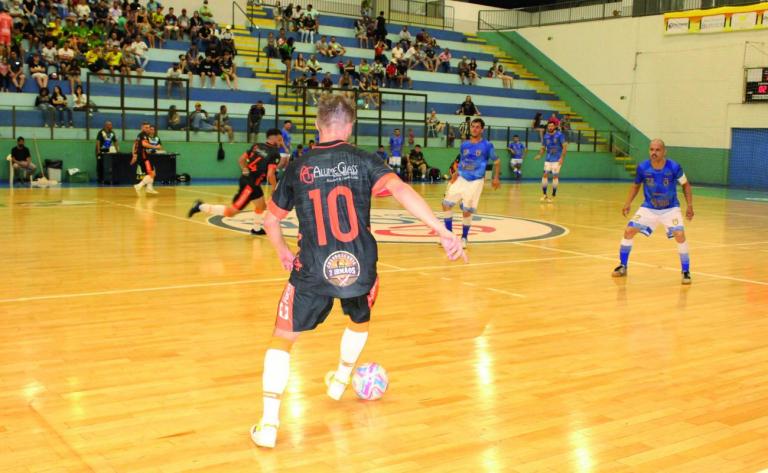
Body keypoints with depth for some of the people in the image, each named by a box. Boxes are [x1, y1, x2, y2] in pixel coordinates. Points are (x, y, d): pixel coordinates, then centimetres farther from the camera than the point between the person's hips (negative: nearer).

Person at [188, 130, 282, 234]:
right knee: (230, 212, -2)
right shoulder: (274, 153, -15)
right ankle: (201, 206, -2)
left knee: (261, 206, 25)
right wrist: (276, 190, -7)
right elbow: (270, 175, -21)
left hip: (247, 179, 9)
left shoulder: (256, 146, 7)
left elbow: (241, 160, 10)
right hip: (250, 184, -9)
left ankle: (256, 229, 38)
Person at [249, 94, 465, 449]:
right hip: (359, 269, 1)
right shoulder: (363, 161, -2)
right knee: (360, 320, 33)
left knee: (282, 338, 13)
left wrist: (282, 251, 32)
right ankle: (339, 380, 53)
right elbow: (399, 189, -18)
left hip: (313, 272, -1)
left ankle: (268, 423, 2)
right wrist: (442, 232, -22)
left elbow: (270, 220, 13)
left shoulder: (298, 168, 3)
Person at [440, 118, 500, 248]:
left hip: (475, 181, -4)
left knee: (467, 210, -5)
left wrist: (496, 178, -8)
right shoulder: (464, 145, 6)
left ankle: (464, 238, 16)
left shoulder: (487, 145, -6)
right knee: (446, 203, -3)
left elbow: (496, 162, 2)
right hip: (461, 179, 5)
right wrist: (457, 173, 5)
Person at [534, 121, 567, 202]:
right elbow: (543, 148, 13)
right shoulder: (545, 136, 5)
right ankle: (544, 194, 5)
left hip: (557, 160, -4)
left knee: (555, 176, -5)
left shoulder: (559, 135, -7)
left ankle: (553, 195, 4)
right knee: (545, 175, -4)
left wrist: (562, 158, -17)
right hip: (548, 159, 4)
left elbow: (565, 146, -8)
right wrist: (540, 155, -7)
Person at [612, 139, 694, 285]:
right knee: (629, 231, -8)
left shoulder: (674, 167, -19)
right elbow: (636, 185, 6)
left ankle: (686, 272, -1)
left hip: (670, 209, -2)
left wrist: (689, 206, -7)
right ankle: (622, 266, 10)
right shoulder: (642, 167, -14)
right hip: (649, 208, 2)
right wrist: (628, 204, -2)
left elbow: (685, 185, -2)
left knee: (680, 235, -20)